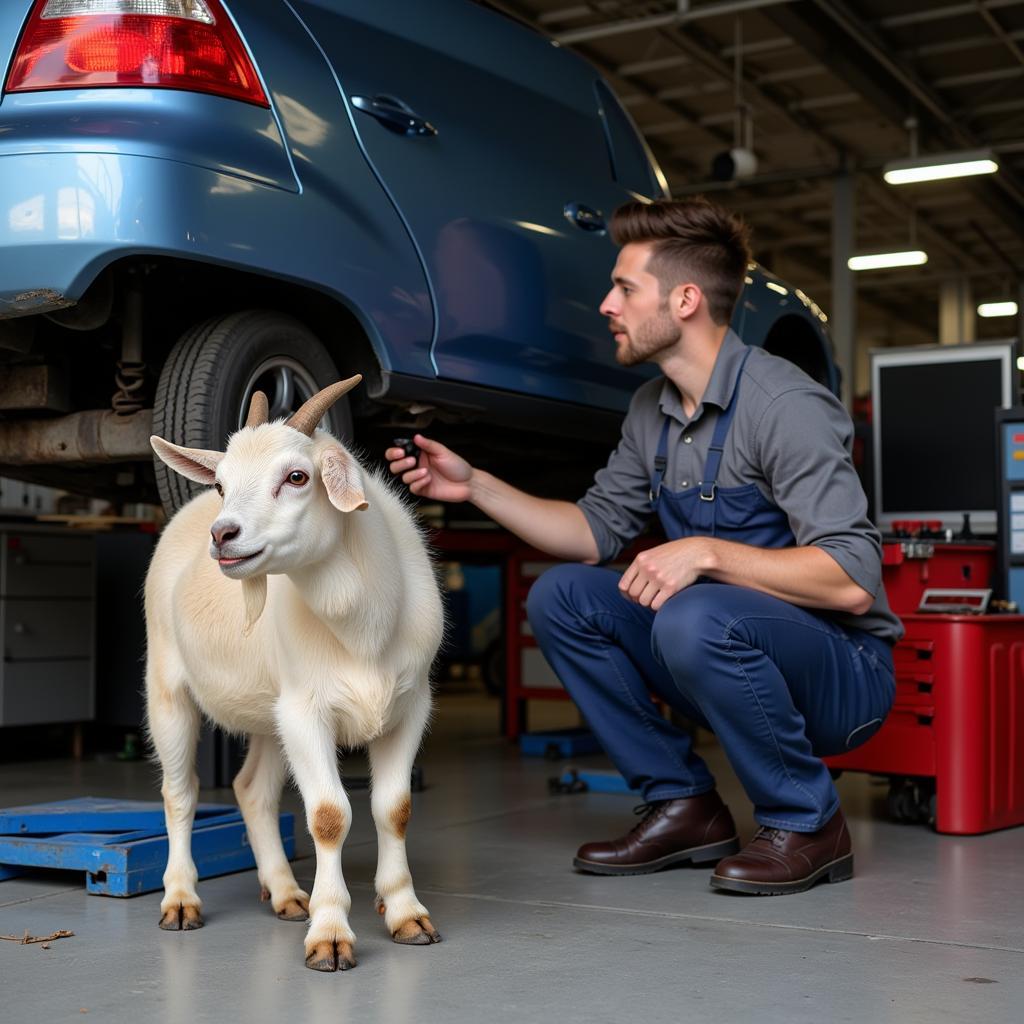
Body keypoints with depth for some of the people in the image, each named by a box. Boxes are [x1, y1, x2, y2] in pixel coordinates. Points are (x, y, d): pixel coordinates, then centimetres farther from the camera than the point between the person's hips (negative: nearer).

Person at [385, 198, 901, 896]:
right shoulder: (652, 409, 6)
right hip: (729, 654, 8)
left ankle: (808, 824, -11)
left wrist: (707, 552, -30)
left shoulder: (785, 405, -20)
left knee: (695, 617, -35)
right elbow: (595, 531, 12)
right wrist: (474, 486, 4)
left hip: (843, 671, -7)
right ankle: (684, 805, 4)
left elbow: (853, 579, -25)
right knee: (560, 596, -3)